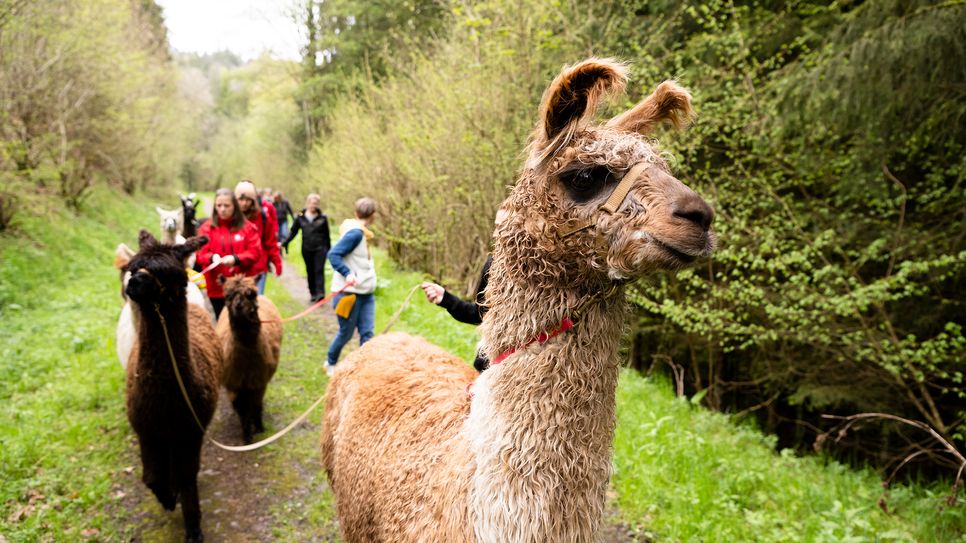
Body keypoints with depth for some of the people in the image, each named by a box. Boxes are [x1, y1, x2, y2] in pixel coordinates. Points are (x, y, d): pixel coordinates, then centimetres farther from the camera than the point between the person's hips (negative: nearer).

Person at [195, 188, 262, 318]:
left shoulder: (247, 227, 2)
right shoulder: (207, 228, 3)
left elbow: (255, 252, -4)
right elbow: (200, 254, -3)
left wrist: (236, 259, -20)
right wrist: (212, 257, -25)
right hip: (217, 288, 1)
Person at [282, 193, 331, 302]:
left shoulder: (322, 217, -1)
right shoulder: (301, 217, 2)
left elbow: (327, 234, 5)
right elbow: (293, 232, 7)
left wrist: (329, 249, 7)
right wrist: (284, 243, -3)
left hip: (320, 248, -2)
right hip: (307, 249, 2)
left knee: (319, 270, -10)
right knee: (310, 271, 9)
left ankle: (320, 293, -15)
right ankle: (313, 293, 17)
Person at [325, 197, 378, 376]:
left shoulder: (361, 233, 9)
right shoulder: (355, 233, -17)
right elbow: (333, 254, -22)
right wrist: (347, 274, -30)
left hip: (366, 292, 8)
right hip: (349, 292, -8)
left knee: (367, 332, 0)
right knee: (346, 333, 7)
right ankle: (330, 363, 29)